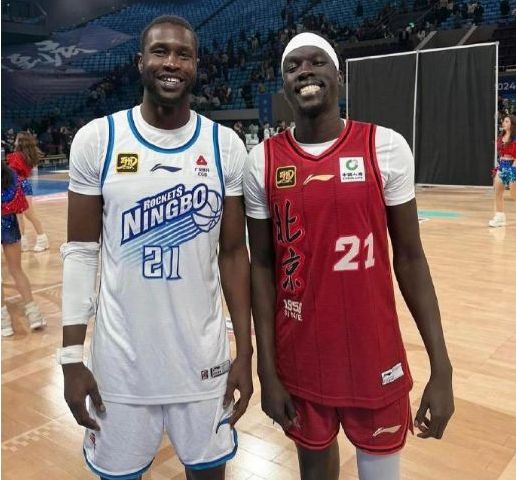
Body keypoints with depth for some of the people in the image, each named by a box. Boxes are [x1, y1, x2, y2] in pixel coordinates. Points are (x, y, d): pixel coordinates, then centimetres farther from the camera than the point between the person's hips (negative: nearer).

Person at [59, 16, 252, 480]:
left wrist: (245, 352, 0)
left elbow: (233, 254, 1)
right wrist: (72, 356, -5)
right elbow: (81, 251, -1)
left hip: (203, 354, 1)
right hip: (120, 355, 0)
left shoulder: (225, 145, -2)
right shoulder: (97, 139, -5)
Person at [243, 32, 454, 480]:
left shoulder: (386, 147, -7)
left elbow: (409, 257, -3)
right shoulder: (262, 161, -4)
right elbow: (262, 266, -1)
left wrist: (441, 367, -5)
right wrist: (267, 370, -3)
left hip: (375, 351, 0)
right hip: (299, 355, 1)